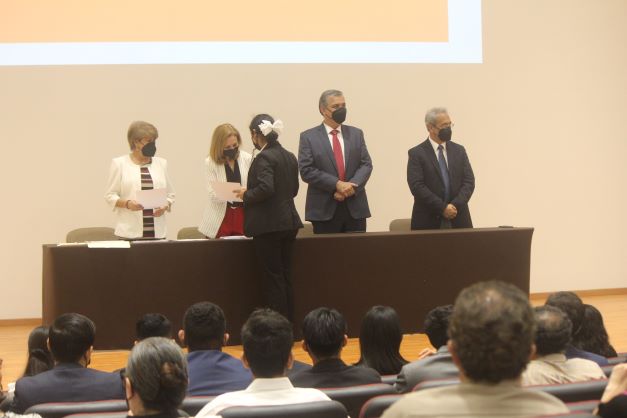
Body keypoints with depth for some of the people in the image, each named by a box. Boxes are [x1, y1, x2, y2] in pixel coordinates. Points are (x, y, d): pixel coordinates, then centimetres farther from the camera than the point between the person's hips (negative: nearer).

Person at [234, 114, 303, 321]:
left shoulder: (263, 158, -15)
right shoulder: (290, 157, 10)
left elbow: (266, 188, -27)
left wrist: (247, 194, -10)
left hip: (269, 225, -8)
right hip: (289, 222, 8)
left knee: (273, 277, -3)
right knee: (285, 275, 13)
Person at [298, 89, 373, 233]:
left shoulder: (356, 134, 14)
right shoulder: (308, 137, 3)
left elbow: (366, 164, 6)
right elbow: (306, 171, -6)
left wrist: (351, 186, -12)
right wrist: (336, 184, -16)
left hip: (355, 207, 3)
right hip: (324, 208, -3)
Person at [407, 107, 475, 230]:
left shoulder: (459, 151, 12)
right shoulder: (416, 154, 0)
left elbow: (469, 182, 5)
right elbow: (417, 186, -10)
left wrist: (456, 205, -11)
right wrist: (442, 208, -15)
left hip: (458, 220, 3)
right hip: (429, 221, -3)